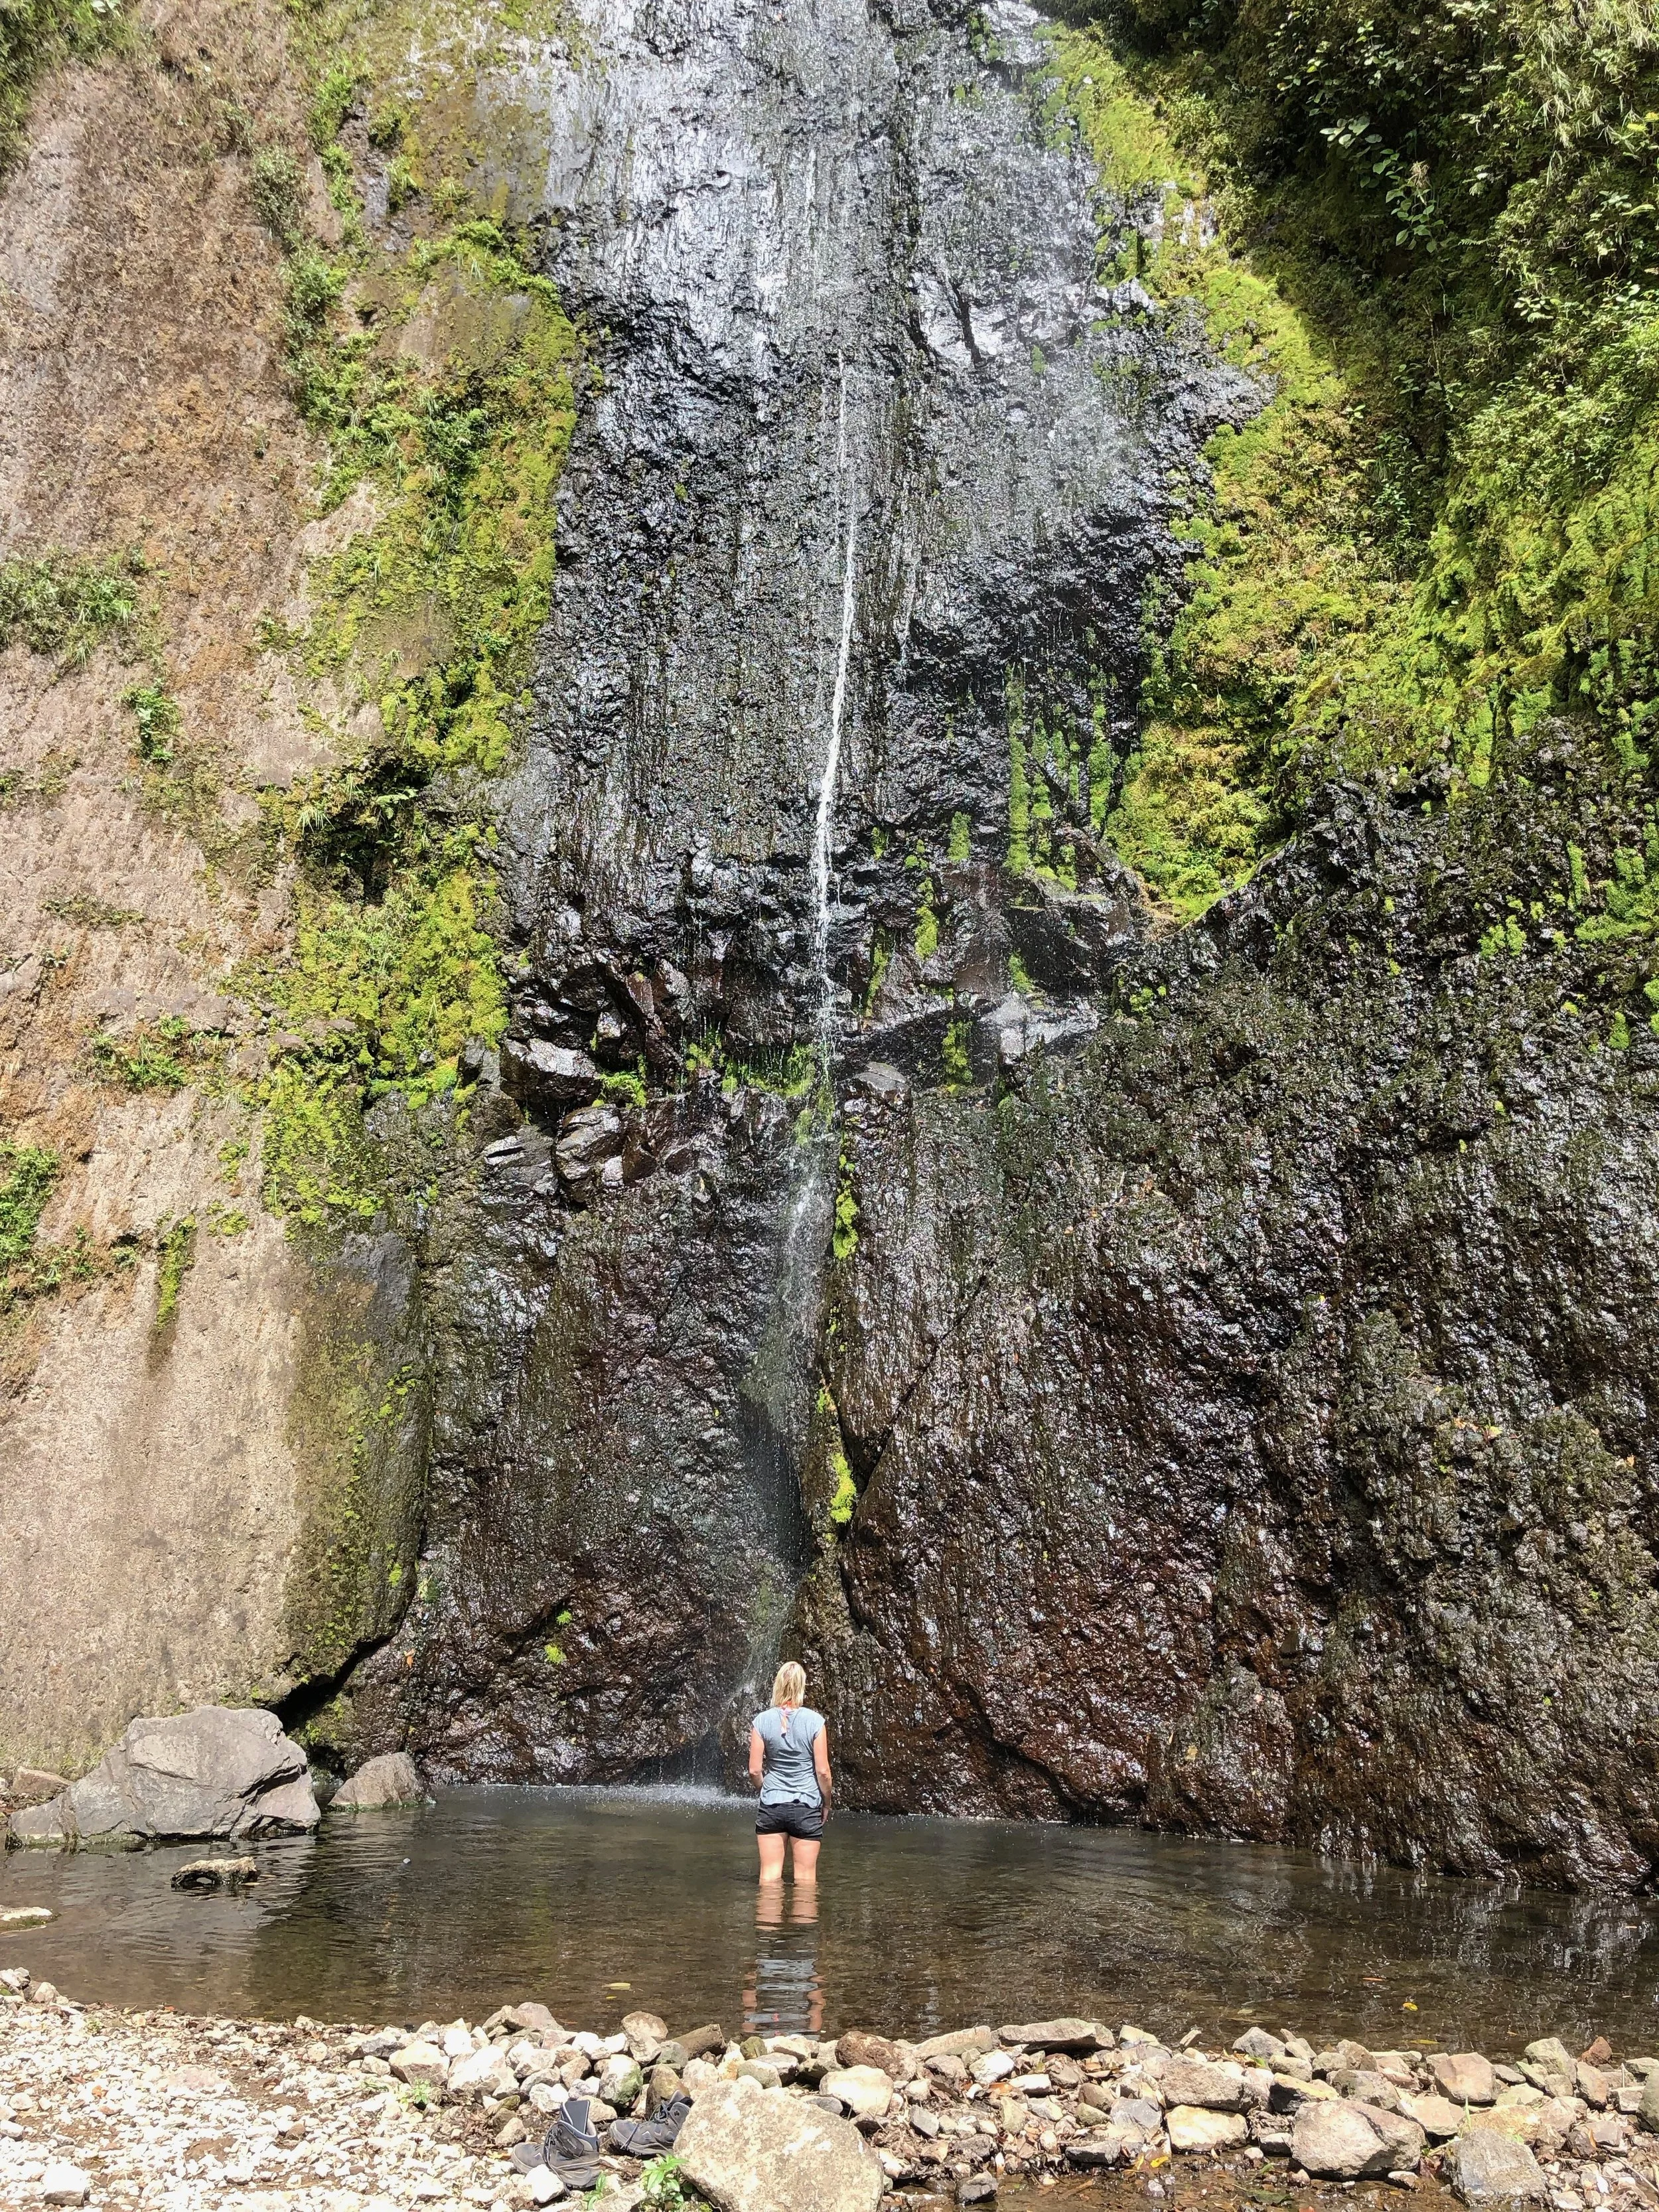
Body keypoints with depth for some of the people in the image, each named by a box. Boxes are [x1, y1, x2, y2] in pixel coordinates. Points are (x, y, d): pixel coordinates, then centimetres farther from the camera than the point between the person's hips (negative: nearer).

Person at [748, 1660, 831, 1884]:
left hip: (772, 1805, 1)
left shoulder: (762, 1721, -4)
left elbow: (754, 1770, -2)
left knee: (770, 1877, 9)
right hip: (807, 1806, -1)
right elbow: (823, 1771, -8)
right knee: (806, 1879, 8)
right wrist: (826, 1803, 7)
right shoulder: (815, 1721, -9)